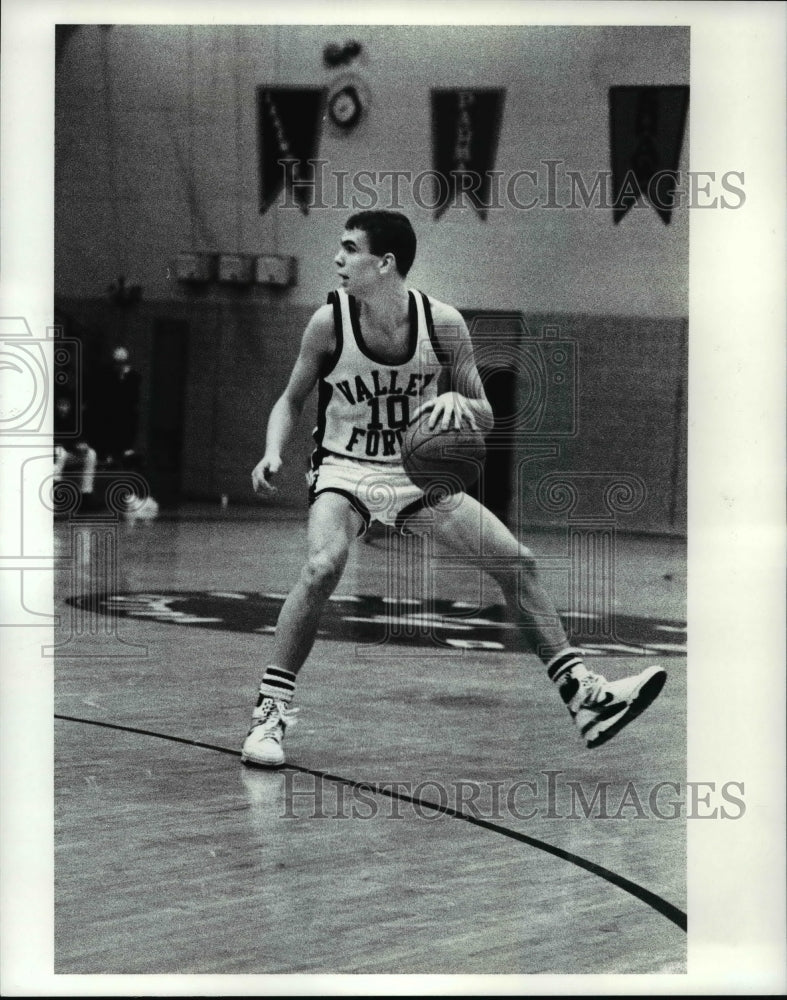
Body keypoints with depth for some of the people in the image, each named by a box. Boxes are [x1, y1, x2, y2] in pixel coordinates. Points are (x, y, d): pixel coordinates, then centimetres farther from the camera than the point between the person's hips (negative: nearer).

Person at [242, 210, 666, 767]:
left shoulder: (443, 324, -11)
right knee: (323, 565, -32)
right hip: (345, 471, -3)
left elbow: (485, 419, -1)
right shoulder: (329, 322, -13)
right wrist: (273, 455, -16)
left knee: (517, 561, -6)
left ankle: (584, 698, 2)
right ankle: (272, 711, -21)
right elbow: (292, 400, 3)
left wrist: (457, 403, -24)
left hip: (419, 473, 3)